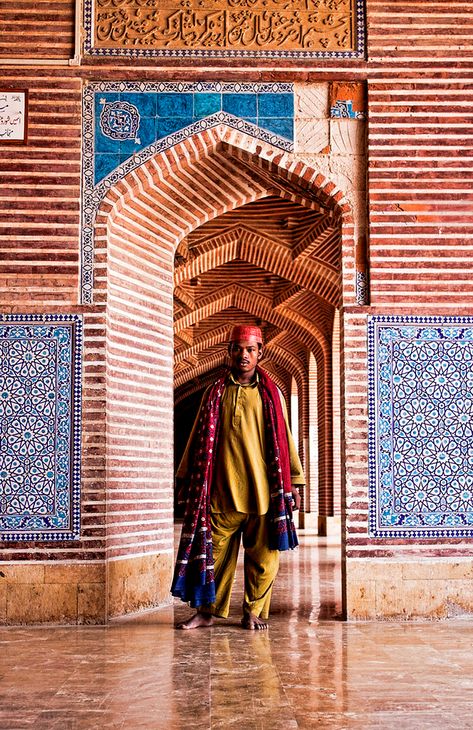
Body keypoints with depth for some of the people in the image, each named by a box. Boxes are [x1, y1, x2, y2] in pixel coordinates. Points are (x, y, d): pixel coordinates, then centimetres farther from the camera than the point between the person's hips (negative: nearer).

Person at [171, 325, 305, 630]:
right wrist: (185, 478, 12)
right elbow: (199, 439, 13)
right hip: (222, 490, 0)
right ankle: (206, 611, 13)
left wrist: (293, 483, 6)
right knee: (215, 550, 2)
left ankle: (255, 612, 14)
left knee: (262, 555, 2)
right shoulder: (215, 393, 9)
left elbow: (284, 441, 9)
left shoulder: (271, 394, 8)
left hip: (264, 490, 0)